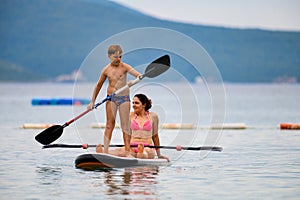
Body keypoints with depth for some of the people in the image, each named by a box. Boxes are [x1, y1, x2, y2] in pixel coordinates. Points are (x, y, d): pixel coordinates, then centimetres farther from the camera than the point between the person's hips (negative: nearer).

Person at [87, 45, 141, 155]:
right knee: (110, 125, 0)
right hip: (111, 98, 1)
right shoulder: (106, 70, 1)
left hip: (124, 97, -1)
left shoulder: (124, 67, -5)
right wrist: (92, 102, 13)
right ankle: (105, 151, -2)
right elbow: (98, 85, 12)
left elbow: (139, 75, -14)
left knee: (125, 125, -1)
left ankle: (128, 150, 2)